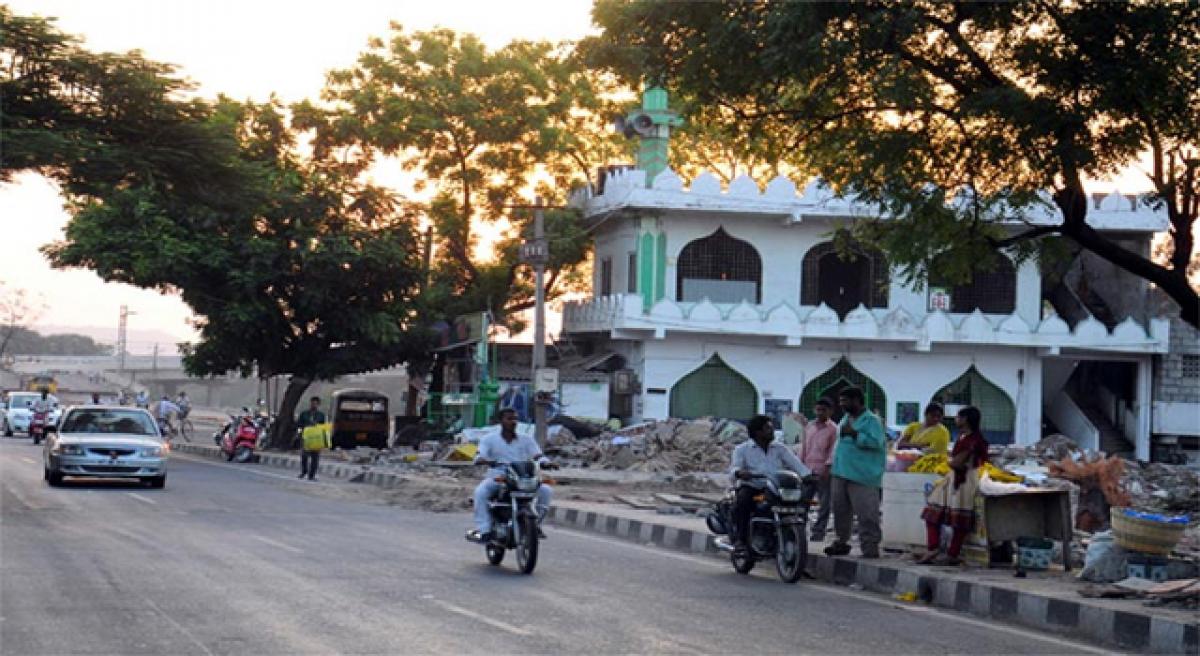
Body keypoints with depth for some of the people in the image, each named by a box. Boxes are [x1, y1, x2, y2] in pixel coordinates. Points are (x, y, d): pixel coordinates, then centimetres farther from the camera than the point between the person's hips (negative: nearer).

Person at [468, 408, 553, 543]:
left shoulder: (526, 440, 11)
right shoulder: (489, 439, 6)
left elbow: (538, 456, 1)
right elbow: (478, 457, -8)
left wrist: (545, 462, -23)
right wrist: (486, 460, -33)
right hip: (496, 479, -2)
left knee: (545, 490, -21)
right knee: (481, 492, -34)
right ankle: (483, 530, -33)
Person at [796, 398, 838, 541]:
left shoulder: (833, 429, -2)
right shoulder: (809, 426, 15)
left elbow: (833, 449, -8)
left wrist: (828, 466, -17)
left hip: (824, 471, -5)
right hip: (808, 470, 5)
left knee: (824, 504, 0)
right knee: (802, 500, 4)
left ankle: (819, 530, 4)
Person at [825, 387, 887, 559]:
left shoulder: (871, 420, -9)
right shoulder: (846, 419, 18)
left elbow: (876, 442, -21)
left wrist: (854, 434, -23)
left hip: (862, 478, -9)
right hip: (841, 474, 9)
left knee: (866, 514, -8)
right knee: (840, 510, 14)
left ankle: (870, 547, -5)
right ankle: (842, 541, 25)